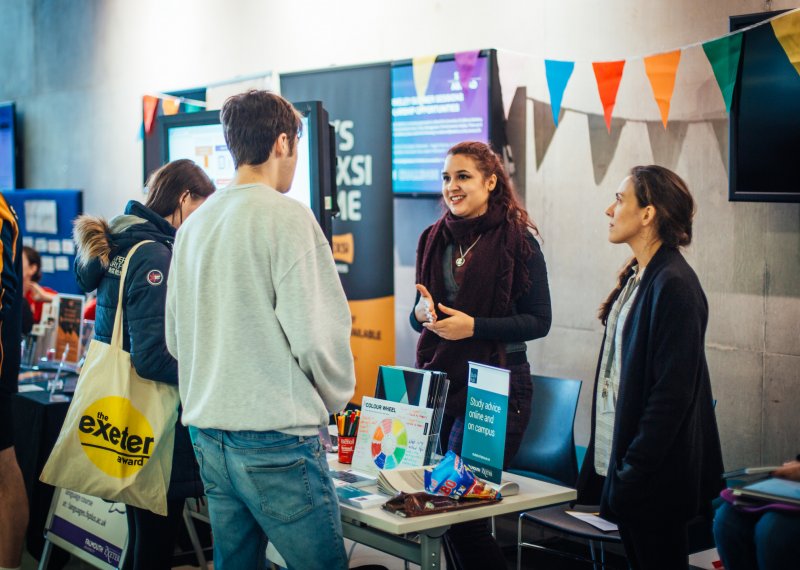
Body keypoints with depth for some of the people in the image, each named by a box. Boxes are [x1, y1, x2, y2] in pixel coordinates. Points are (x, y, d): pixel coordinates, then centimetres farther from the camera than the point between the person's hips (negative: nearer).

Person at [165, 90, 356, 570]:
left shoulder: (194, 225, 11)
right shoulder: (286, 217, -12)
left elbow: (176, 339, 16)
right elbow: (317, 332, -15)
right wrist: (336, 397, 3)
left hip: (208, 431, 8)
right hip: (276, 437, -8)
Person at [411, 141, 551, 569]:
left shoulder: (518, 240, -6)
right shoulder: (434, 240, 11)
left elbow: (539, 321, -7)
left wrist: (474, 326, -18)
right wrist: (421, 313, -6)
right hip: (438, 383, 6)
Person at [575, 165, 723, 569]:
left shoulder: (674, 285, -18)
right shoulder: (636, 277, 10)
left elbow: (673, 392, -21)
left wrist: (633, 470, -20)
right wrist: (609, 462, 16)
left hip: (653, 477, -9)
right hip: (618, 461, 9)